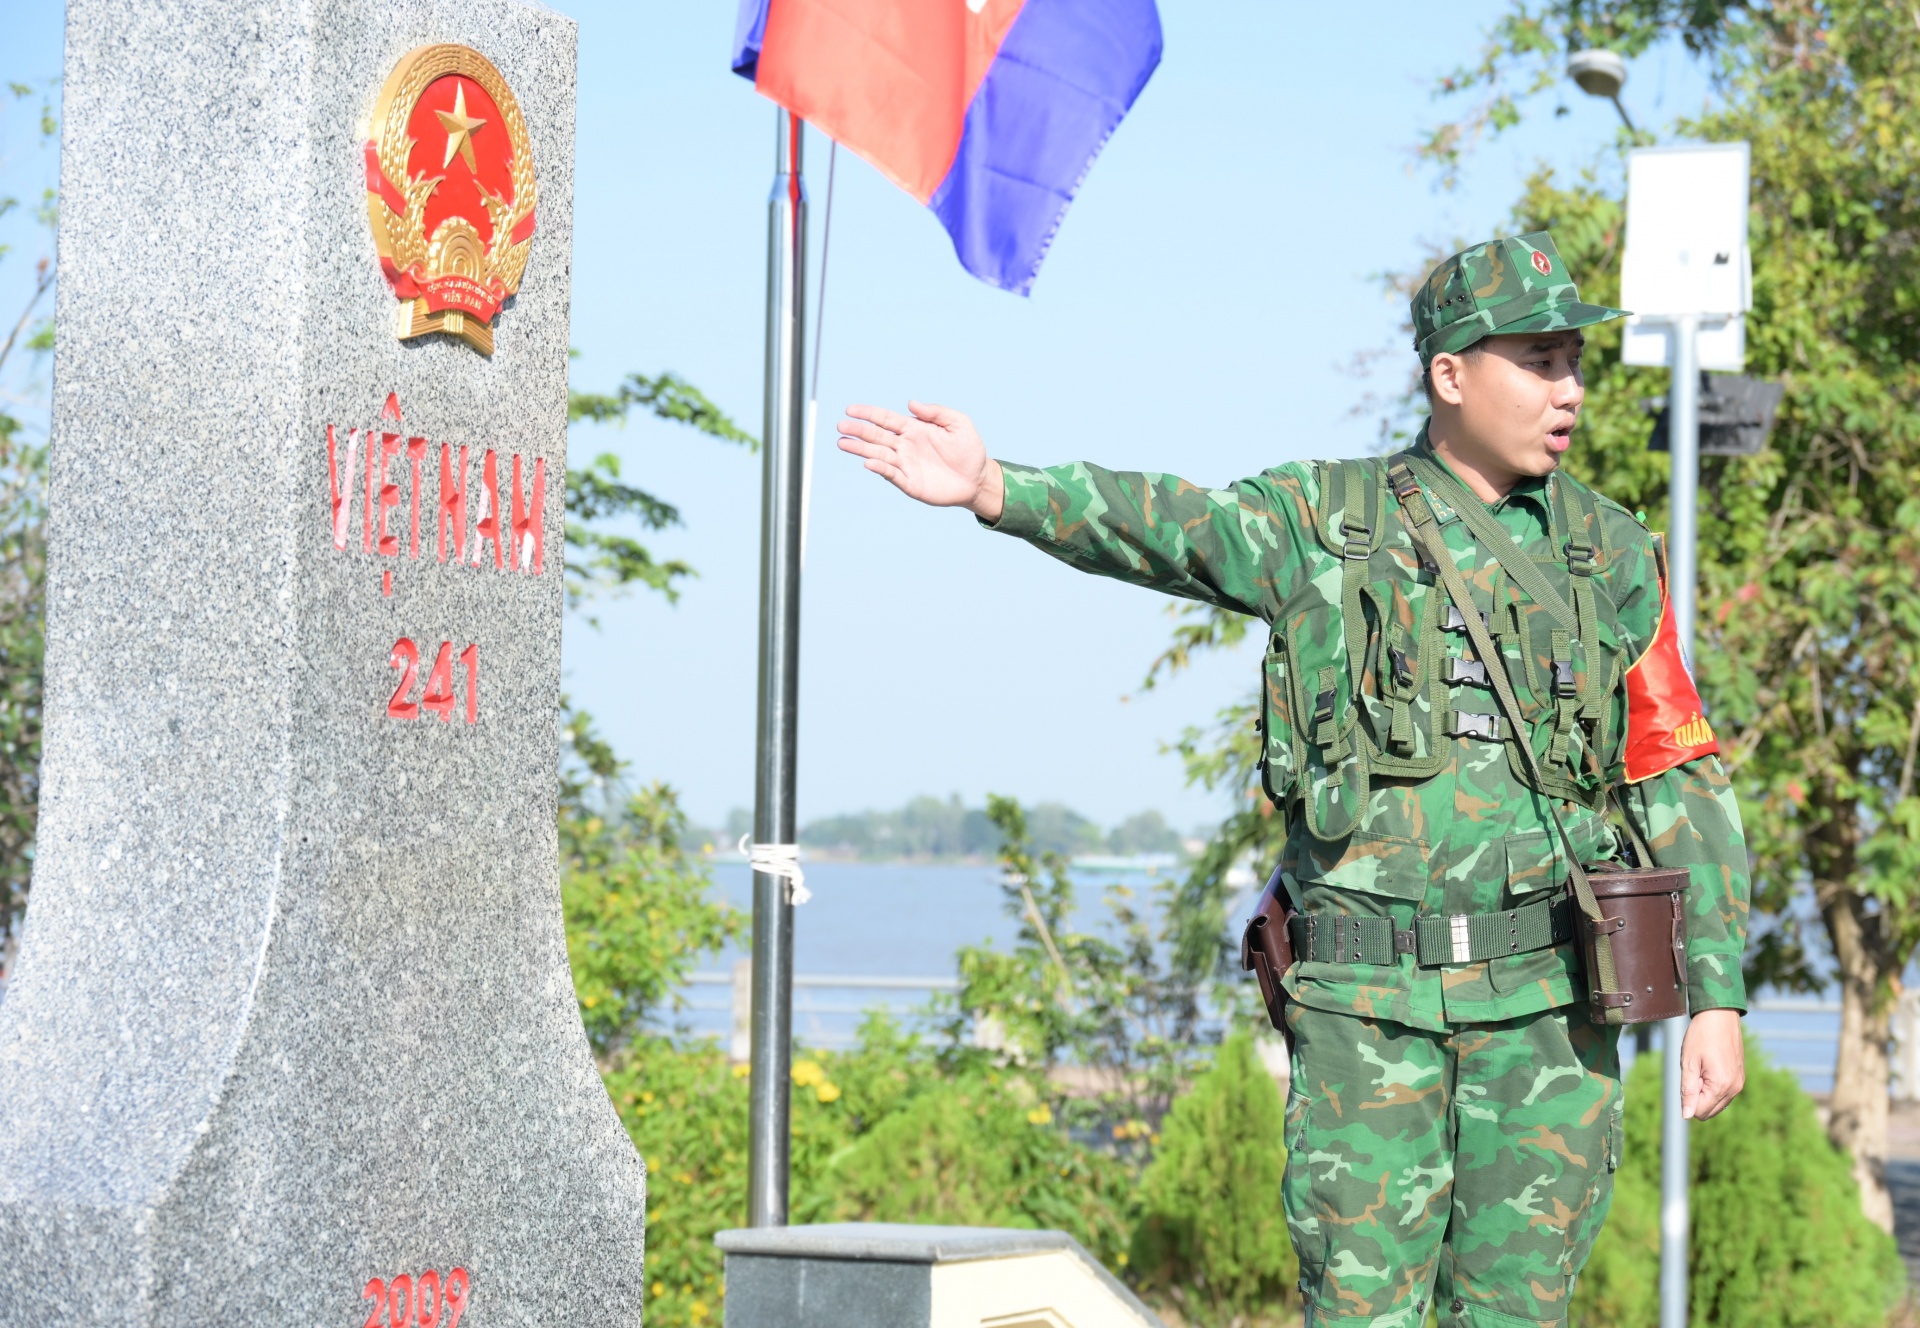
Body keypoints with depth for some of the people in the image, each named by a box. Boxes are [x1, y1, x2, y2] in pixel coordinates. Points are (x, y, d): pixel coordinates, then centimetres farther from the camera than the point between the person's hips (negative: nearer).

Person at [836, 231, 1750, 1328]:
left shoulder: (1613, 557, 8)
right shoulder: (1330, 520, 4)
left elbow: (1685, 786, 9)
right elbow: (1160, 526, -12)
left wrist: (1718, 998, 3)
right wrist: (993, 487, -30)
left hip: (1540, 995, 1)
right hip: (1369, 992, -1)